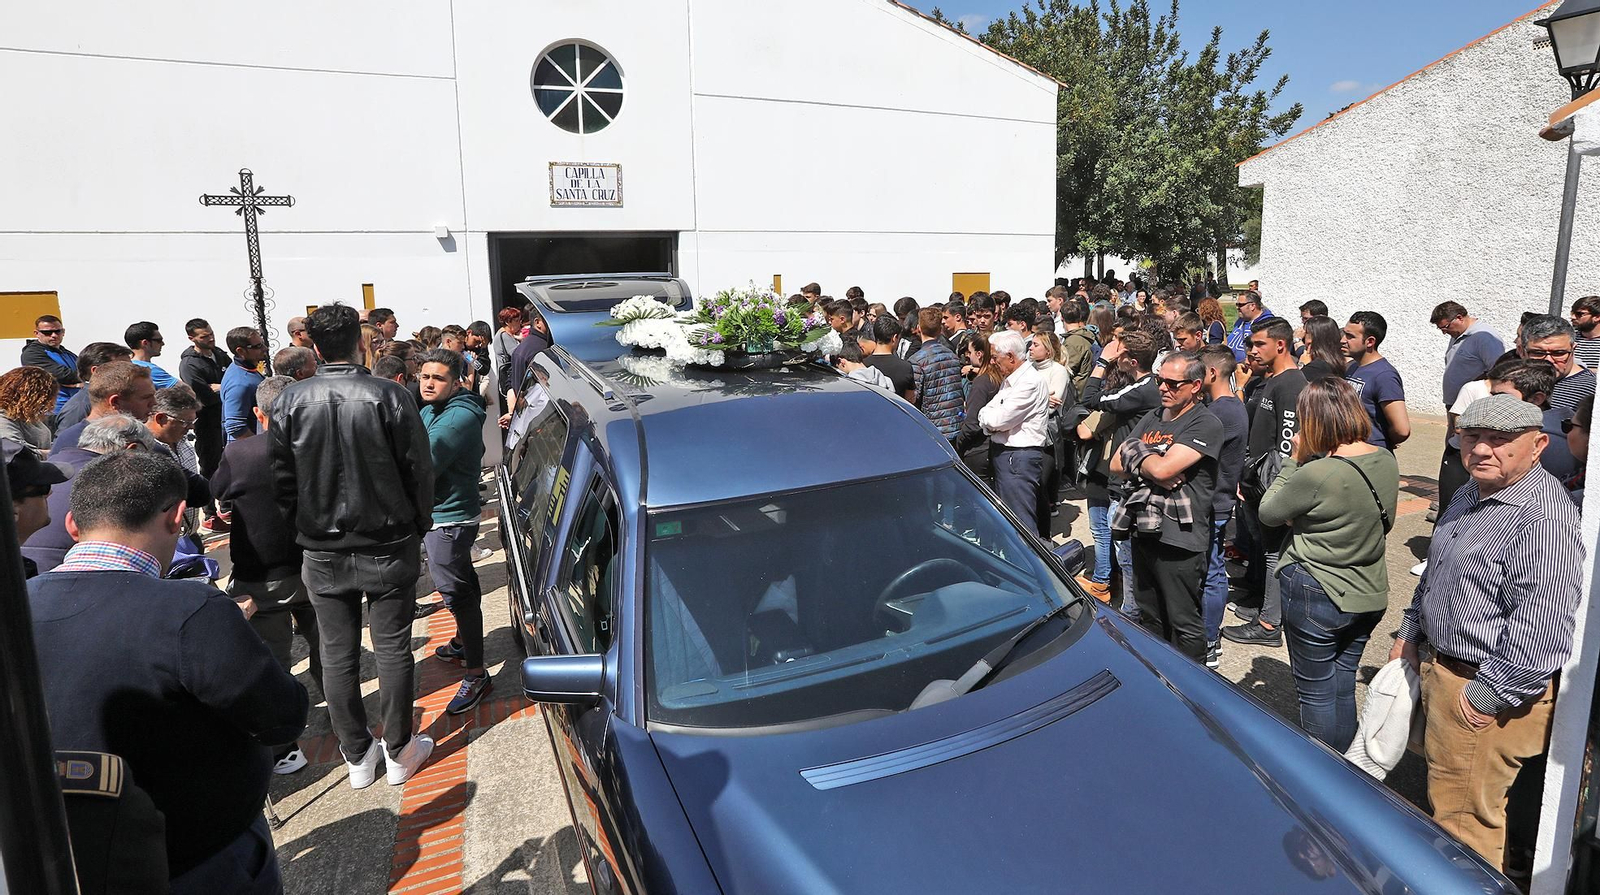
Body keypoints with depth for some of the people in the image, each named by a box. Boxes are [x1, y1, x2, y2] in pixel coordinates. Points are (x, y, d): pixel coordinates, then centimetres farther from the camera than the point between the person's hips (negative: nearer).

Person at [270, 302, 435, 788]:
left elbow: (281, 480, 0)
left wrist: (302, 529, 12)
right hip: (388, 547, -2)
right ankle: (399, 752, 21)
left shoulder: (289, 402, -5)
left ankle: (357, 757, 25)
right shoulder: (388, 396, -12)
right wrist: (419, 526, 6)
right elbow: (419, 470, -8)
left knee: (337, 656, 13)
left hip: (323, 552, 2)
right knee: (393, 649, 10)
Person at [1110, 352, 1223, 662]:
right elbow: (1116, 464, 8)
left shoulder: (1206, 424, -9)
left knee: (1184, 624, 3)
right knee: (1148, 617, 19)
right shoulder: (1152, 418, 14)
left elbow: (1162, 468, -21)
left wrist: (1135, 453, -3)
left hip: (1179, 538, -8)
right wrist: (1150, 467, -10)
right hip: (1144, 530, 8)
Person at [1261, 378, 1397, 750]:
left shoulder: (1317, 474, -26)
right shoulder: (1387, 462, -2)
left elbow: (1268, 513, -10)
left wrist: (1293, 460, -5)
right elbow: (1385, 523, 14)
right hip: (1369, 595, 7)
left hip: (1316, 598, -7)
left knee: (1316, 692, 9)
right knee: (1343, 685, 21)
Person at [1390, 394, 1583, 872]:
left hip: (1490, 691, -9)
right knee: (1444, 795, 24)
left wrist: (1485, 696, -21)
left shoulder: (1544, 519, -23)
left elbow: (1540, 631, -27)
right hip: (1443, 669, 9)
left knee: (1464, 819, 5)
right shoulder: (1470, 495, 8)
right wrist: (1409, 633, 21)